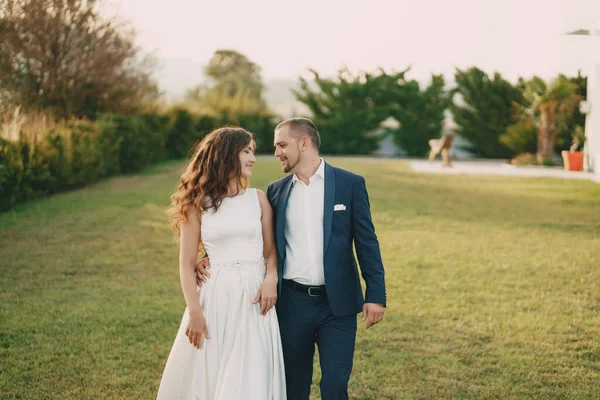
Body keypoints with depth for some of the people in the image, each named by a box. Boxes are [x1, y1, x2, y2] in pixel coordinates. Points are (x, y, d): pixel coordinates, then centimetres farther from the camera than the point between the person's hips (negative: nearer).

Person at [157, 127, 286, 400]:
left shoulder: (258, 199, 6)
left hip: (253, 297, 2)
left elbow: (270, 251, 10)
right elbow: (187, 264, -1)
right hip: (215, 297, -1)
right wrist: (194, 311, -10)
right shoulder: (197, 204, -1)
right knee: (204, 377, 5)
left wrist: (271, 278, -11)